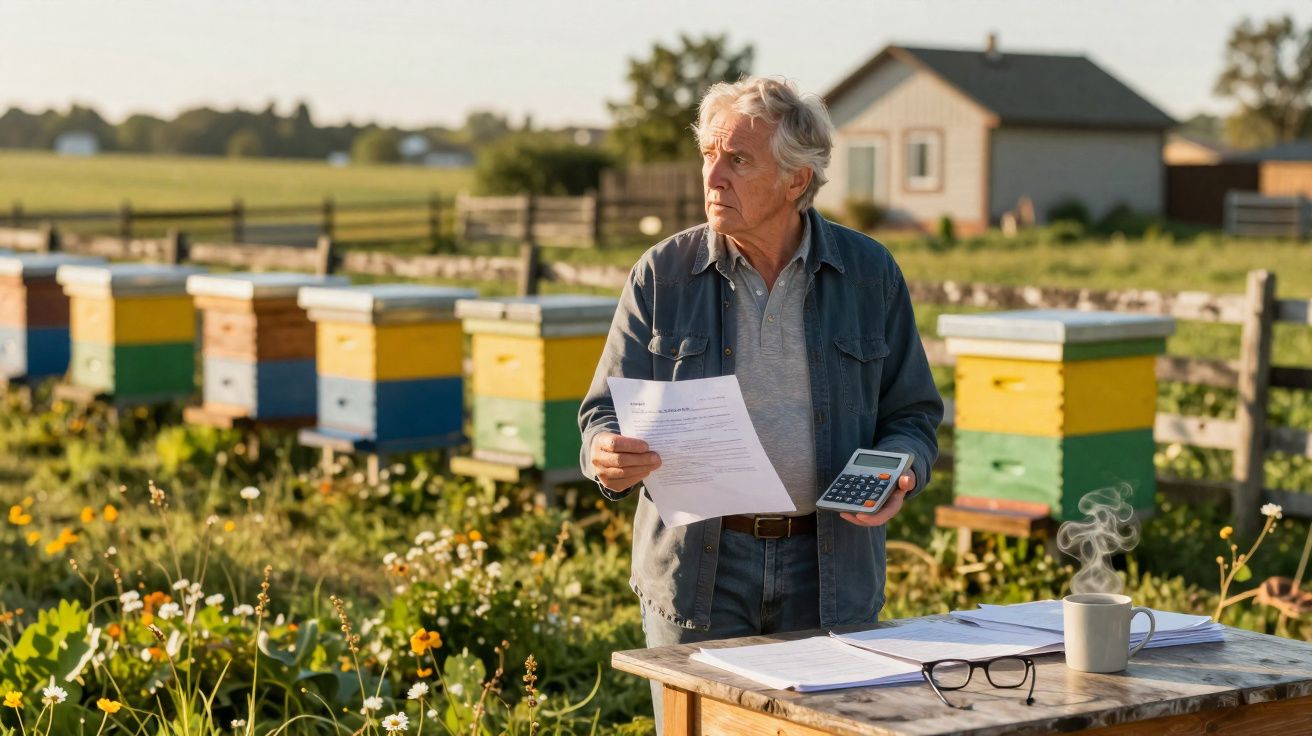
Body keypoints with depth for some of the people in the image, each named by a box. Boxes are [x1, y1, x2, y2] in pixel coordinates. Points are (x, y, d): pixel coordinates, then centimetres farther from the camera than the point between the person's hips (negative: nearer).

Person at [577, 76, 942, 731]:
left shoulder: (869, 274, 3)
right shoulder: (662, 276, 0)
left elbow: (911, 413, 9)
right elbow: (608, 411, 1)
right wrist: (609, 457, -21)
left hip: (831, 569, 1)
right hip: (698, 567, -1)